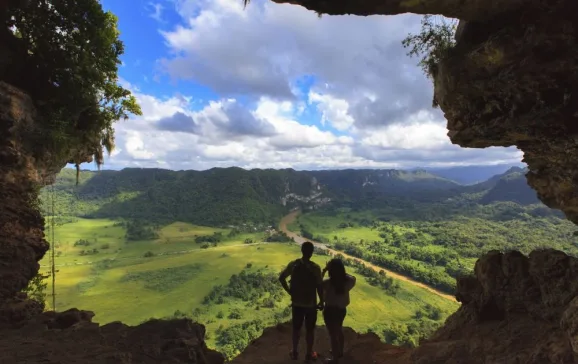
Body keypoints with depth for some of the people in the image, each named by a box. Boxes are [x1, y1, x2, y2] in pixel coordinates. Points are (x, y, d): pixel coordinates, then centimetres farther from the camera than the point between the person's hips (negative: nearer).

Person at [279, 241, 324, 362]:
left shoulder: (293, 265, -10)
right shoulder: (316, 267, -20)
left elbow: (281, 278, -1)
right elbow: (319, 287, -15)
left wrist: (289, 291, 9)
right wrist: (321, 302, -1)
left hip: (296, 303, 3)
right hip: (311, 304, -3)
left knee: (296, 328, 20)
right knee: (310, 329, 16)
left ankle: (295, 352, 35)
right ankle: (309, 354, 30)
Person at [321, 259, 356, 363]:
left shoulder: (328, 283, -27)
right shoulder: (347, 281, -14)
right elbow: (352, 278, 10)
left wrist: (324, 270, -12)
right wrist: (341, 271, 4)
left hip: (330, 310, -6)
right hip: (342, 309, 6)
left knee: (333, 334, 10)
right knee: (339, 331, 28)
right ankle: (339, 352, 48)